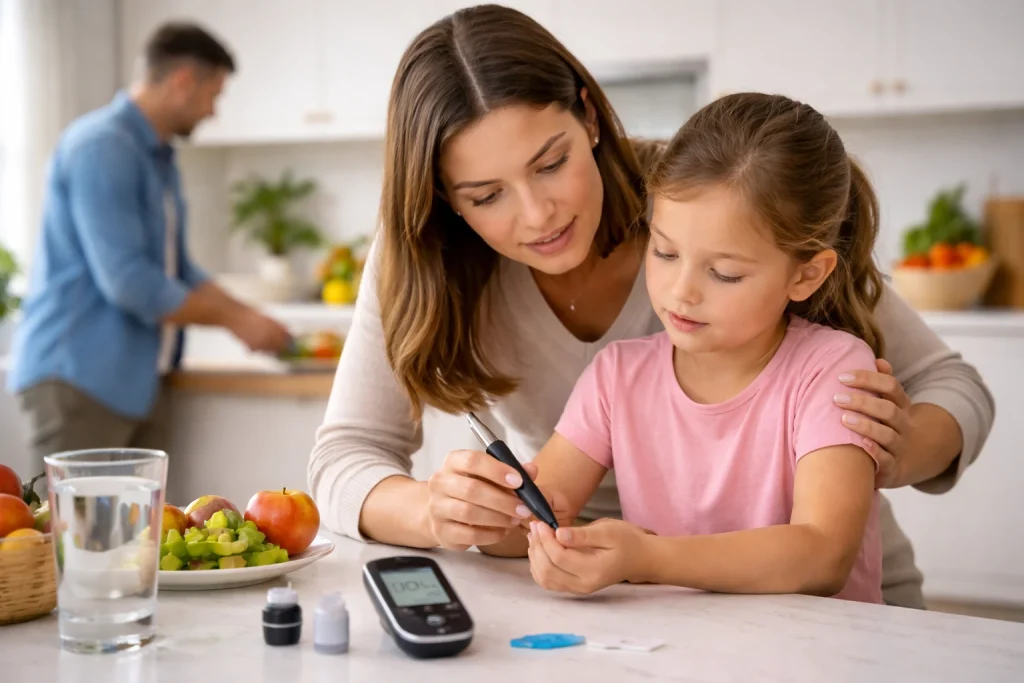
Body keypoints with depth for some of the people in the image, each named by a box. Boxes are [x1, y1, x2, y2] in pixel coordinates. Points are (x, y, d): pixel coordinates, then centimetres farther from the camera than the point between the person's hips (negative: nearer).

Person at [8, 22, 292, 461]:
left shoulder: (159, 159, 16)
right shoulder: (100, 146, -15)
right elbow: (126, 280, -21)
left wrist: (250, 320, 11)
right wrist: (234, 319, -11)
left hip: (139, 381, 9)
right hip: (78, 377, -9)